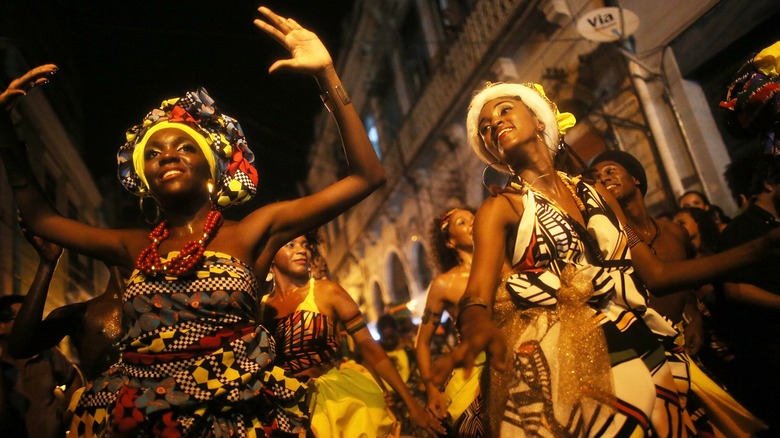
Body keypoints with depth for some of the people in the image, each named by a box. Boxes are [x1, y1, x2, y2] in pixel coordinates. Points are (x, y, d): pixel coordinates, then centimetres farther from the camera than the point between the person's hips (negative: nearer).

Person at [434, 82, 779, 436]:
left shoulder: (596, 194, 11)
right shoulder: (500, 208, -3)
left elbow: (658, 274, 11)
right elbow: (478, 294, -20)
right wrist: (479, 327, -45)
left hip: (645, 357, 5)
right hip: (573, 376, -4)